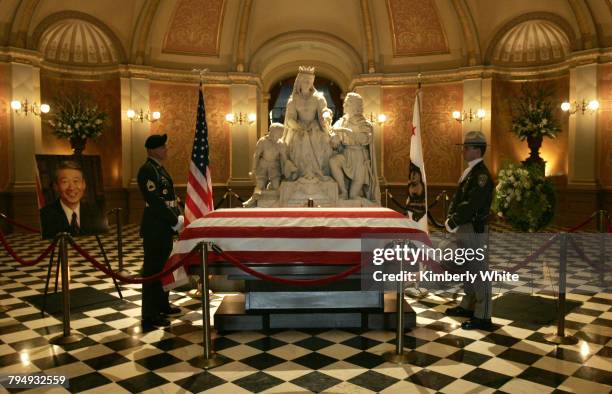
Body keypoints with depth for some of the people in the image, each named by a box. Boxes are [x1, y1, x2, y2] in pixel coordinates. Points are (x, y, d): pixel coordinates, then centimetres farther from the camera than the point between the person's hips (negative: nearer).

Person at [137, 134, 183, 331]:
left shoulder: (160, 169, 16)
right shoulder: (147, 170, -15)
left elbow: (170, 197, 18)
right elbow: (155, 202, -22)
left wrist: (179, 216, 3)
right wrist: (175, 222, -18)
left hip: (165, 227, 10)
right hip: (155, 229, -10)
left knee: (163, 267, 17)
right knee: (153, 269, -4)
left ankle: (162, 305, 31)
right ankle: (150, 316, 2)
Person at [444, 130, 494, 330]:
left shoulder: (481, 174, -17)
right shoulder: (469, 171, 13)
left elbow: (471, 205, -24)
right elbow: (457, 198, 16)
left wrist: (453, 222, -16)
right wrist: (451, 217, 2)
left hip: (475, 230, -10)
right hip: (463, 228, 10)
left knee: (479, 271, -2)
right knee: (467, 269, 19)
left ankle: (483, 317, 5)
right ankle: (468, 305, 34)